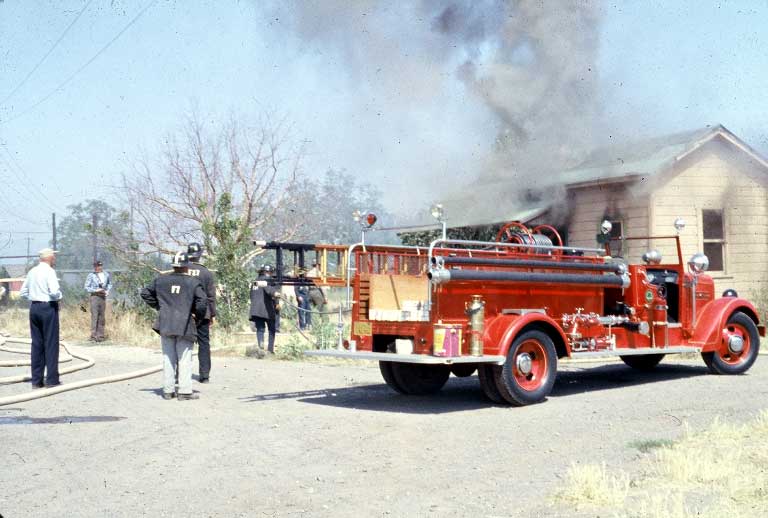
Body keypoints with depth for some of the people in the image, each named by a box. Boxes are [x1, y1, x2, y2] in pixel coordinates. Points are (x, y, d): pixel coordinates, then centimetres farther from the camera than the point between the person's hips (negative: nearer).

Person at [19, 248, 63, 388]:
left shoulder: (32, 271, 10)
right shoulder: (49, 271, -11)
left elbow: (23, 292, 15)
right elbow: (54, 291, -22)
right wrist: (59, 296, -2)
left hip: (34, 307, 7)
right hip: (48, 307, -7)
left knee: (36, 344, 9)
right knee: (51, 344, -1)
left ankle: (36, 380, 11)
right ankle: (52, 380, -1)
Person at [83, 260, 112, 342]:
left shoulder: (106, 274, 7)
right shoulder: (91, 275, -5)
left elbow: (110, 284, 22)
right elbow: (86, 287, -4)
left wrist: (108, 290, 4)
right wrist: (96, 290, -14)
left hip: (103, 297, 4)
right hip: (94, 297, -4)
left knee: (101, 317, 7)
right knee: (94, 316, -9)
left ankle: (100, 335, 13)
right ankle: (93, 336, -8)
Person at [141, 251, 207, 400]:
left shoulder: (161, 279, 6)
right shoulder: (193, 282, -5)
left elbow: (145, 293, 13)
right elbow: (203, 301, -12)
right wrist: (198, 316, 3)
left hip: (165, 325, 3)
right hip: (185, 325, -3)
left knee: (168, 358, 10)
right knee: (184, 359, 2)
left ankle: (168, 390, 13)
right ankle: (185, 391, 0)